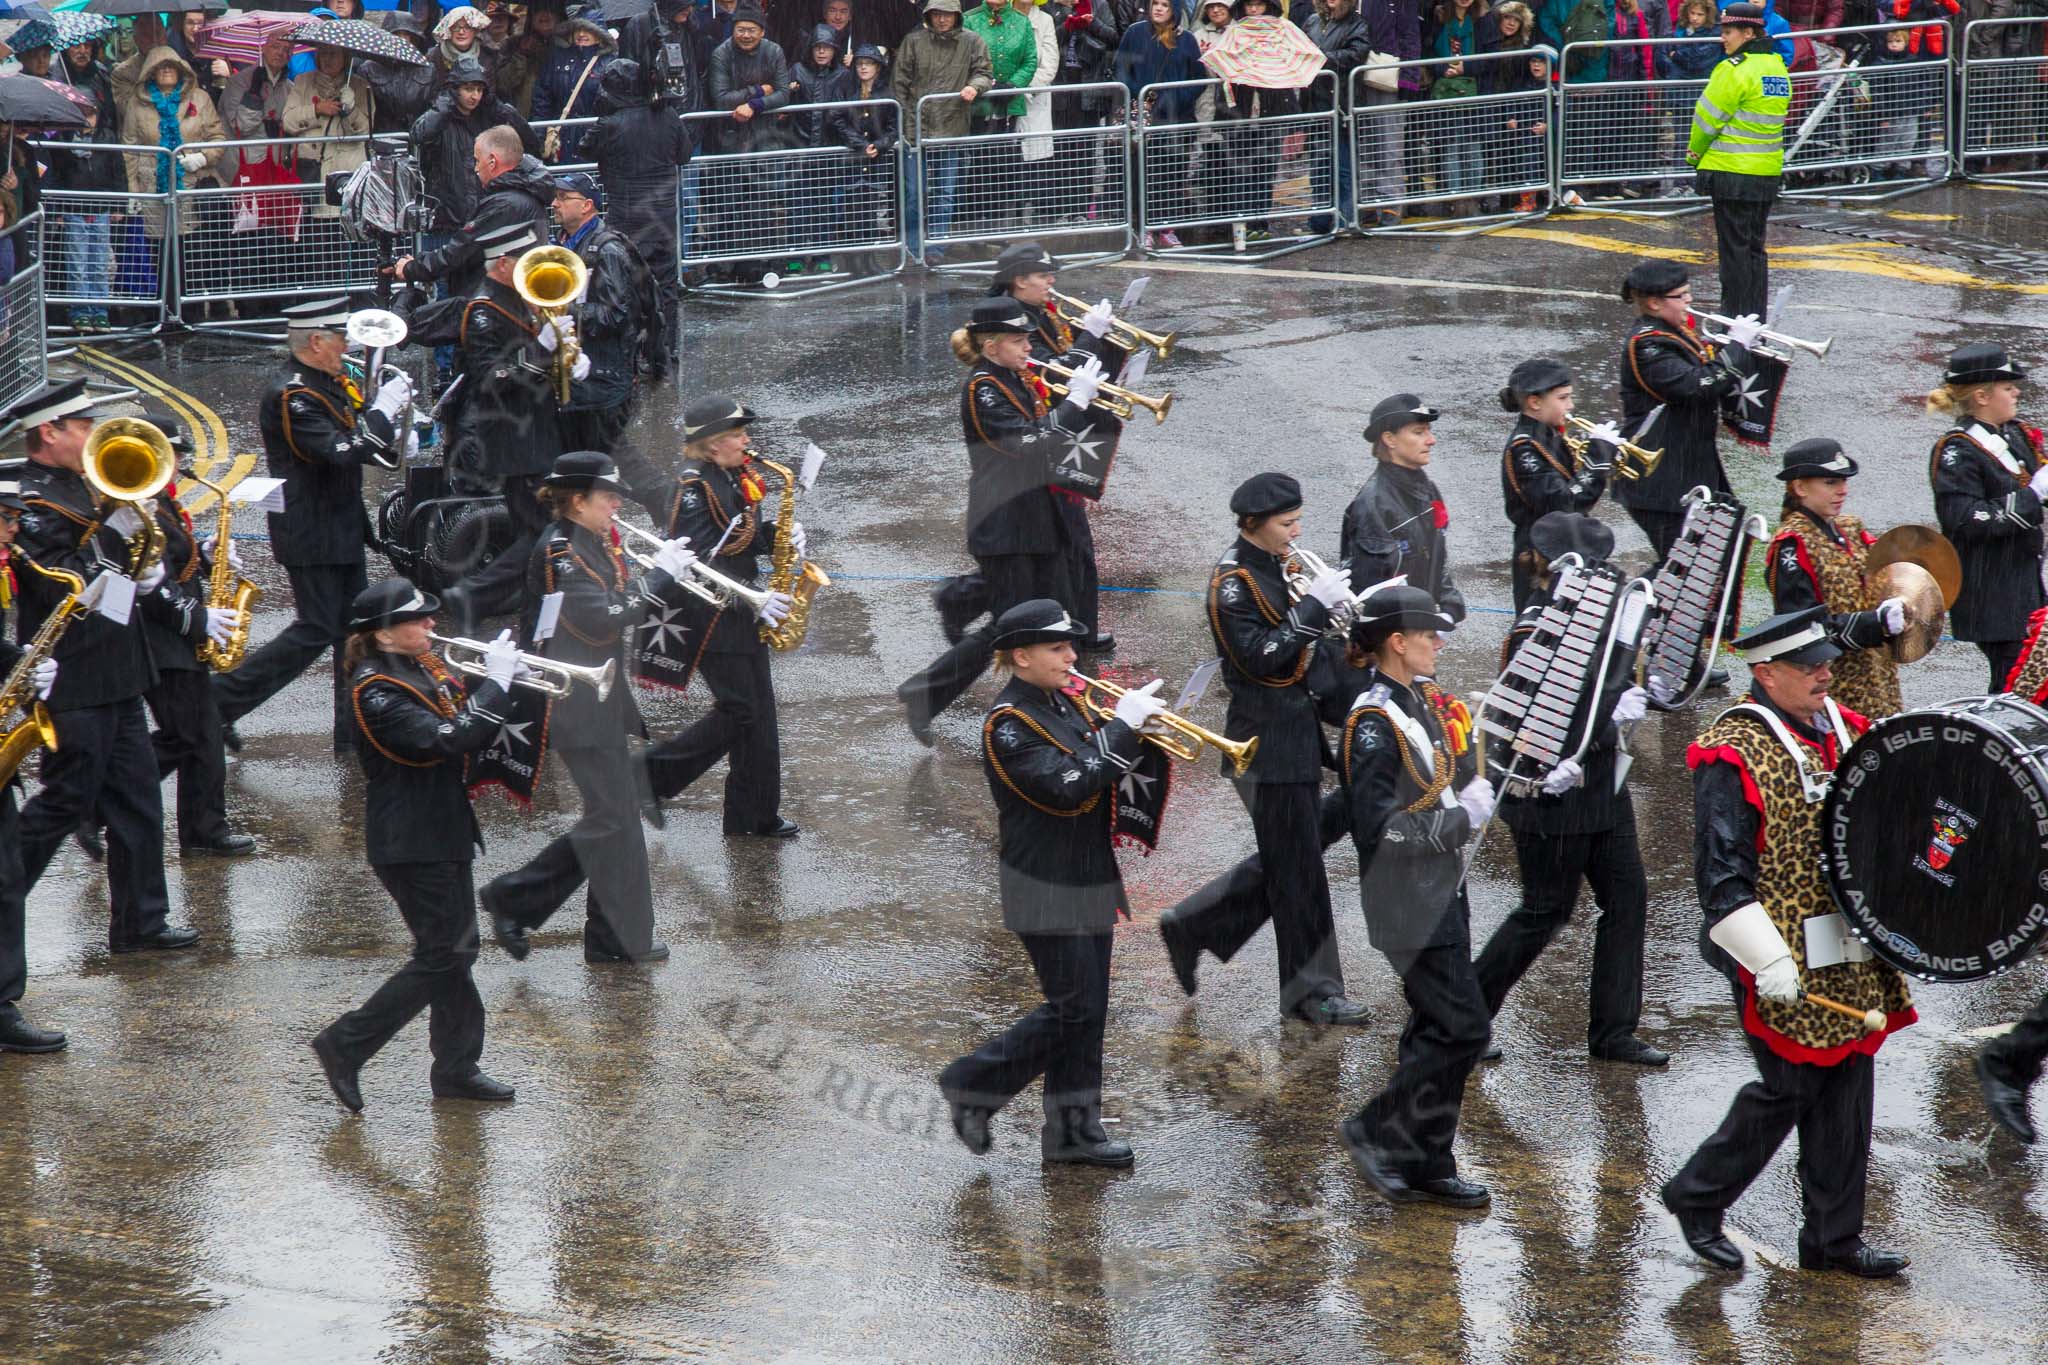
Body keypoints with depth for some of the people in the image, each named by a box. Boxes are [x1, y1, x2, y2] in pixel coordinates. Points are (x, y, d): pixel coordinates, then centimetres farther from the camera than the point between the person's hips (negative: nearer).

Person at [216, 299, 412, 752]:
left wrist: (389, 439, -2)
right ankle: (220, 703, 0)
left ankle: (356, 732, 17)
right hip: (312, 534, -10)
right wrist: (383, 410, -22)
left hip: (340, 527, 10)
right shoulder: (292, 395, -21)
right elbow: (340, 453, -30)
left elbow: (348, 443, 17)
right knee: (315, 631, -6)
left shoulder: (325, 386, 9)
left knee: (353, 628, 12)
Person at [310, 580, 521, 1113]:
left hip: (443, 833, 10)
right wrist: (495, 682, -26)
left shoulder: (424, 668, 9)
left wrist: (498, 679, -4)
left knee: (455, 949, 14)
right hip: (411, 844, -10)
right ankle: (346, 1045, 3)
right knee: (441, 957, -4)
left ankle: (457, 1068, 22)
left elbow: (474, 732, 14)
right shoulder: (377, 690, -21)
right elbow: (448, 739, -32)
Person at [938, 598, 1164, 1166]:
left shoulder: (1062, 703, 11)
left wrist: (1135, 728, -3)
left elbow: (1096, 771, 16)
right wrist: (1122, 726, -25)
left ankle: (1074, 1131, 16)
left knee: (1087, 1011, 10)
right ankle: (973, 1086, 8)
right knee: (1072, 1008, -6)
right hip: (1049, 890, -9)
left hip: (1089, 881, 9)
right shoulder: (1009, 724, -17)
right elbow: (1066, 788, -28)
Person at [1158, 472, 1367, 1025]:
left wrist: (1331, 606, 1)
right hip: (1266, 738, -9)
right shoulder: (1233, 580, -15)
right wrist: (1314, 604, -24)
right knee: (1298, 867, -5)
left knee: (1284, 861, 13)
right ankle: (1312, 990, 2)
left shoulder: (1272, 568, 13)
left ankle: (1190, 928, 25)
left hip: (1292, 733, 9)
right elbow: (1260, 658, -23)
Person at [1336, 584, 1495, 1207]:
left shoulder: (1423, 701, 10)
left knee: (1437, 1028, 13)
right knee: (1462, 1029, -10)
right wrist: (1460, 821, -18)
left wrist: (1478, 794, 0)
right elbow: (1380, 828, -24)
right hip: (1411, 904, -9)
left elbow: (1465, 772, 21)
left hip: (1443, 892, 9)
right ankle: (1375, 1131, 2)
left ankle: (1425, 1165, 20)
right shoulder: (1374, 723, -19)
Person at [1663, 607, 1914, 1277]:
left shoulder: (1841, 729, 10)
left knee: (1845, 1087, 9)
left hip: (1852, 962, 7)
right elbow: (1722, 874, -17)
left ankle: (1835, 1239, 18)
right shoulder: (1733, 754, -14)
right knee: (1791, 1089, -2)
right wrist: (1767, 961, -22)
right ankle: (1698, 1197, 18)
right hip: (1786, 960, -7)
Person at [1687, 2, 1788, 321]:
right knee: (1755, 247, 14)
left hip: (1732, 172, -8)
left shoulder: (1736, 70, -16)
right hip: (1768, 172, 8)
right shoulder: (1778, 67, 10)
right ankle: (1757, 316, 18)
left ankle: (1735, 316, 1)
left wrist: (1694, 154, 6)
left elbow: (1708, 117, -11)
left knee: (1734, 247, -1)